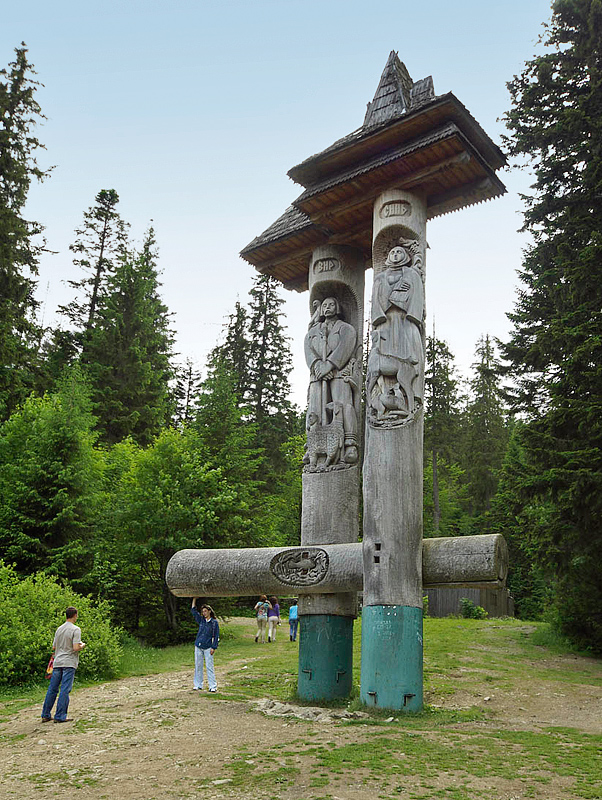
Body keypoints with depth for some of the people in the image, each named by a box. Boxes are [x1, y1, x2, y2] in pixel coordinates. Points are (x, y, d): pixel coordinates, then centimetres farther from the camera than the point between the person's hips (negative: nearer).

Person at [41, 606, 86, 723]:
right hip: (69, 663, -6)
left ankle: (45, 715, 17)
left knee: (52, 689, 11)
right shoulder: (76, 629, -9)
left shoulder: (59, 629, 11)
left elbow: (54, 647, 16)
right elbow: (76, 648, -16)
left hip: (57, 662, 7)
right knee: (65, 690, -3)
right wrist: (82, 645, 4)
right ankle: (60, 716, -2)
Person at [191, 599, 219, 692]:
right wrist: (194, 599, 9)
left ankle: (213, 686, -1)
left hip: (208, 647, -4)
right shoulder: (201, 620, 8)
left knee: (209, 667, -4)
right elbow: (193, 611, 12)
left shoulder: (214, 622, -2)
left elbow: (216, 636, -2)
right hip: (198, 646, 4)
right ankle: (198, 685, 18)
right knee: (198, 665, 8)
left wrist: (213, 647, -7)